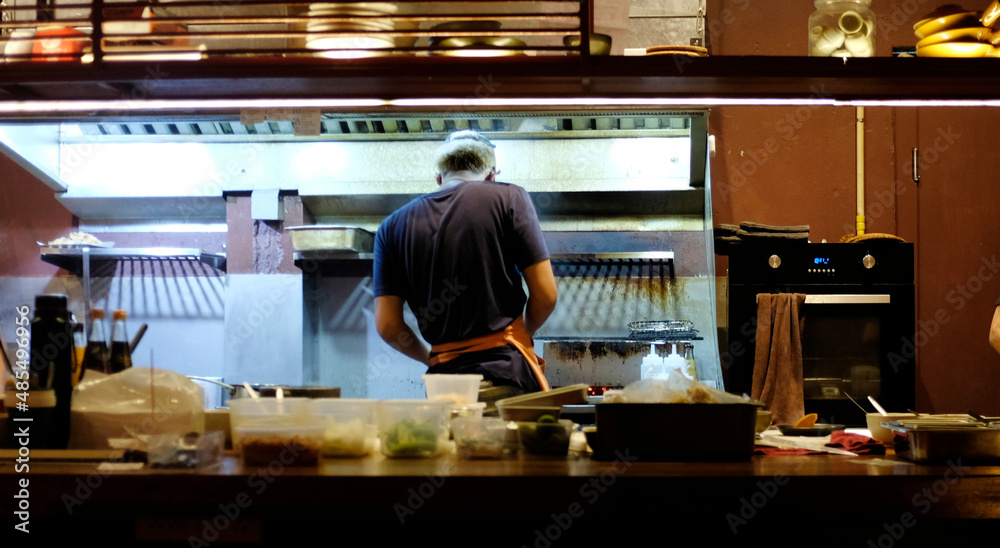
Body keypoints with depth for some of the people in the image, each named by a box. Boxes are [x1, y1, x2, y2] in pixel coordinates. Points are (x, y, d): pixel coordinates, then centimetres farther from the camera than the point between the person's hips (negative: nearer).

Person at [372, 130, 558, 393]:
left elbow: (387, 326, 8)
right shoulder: (508, 197, 5)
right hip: (509, 371, -3)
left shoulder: (392, 226, 13)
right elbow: (546, 295, 1)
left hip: (445, 372, 3)